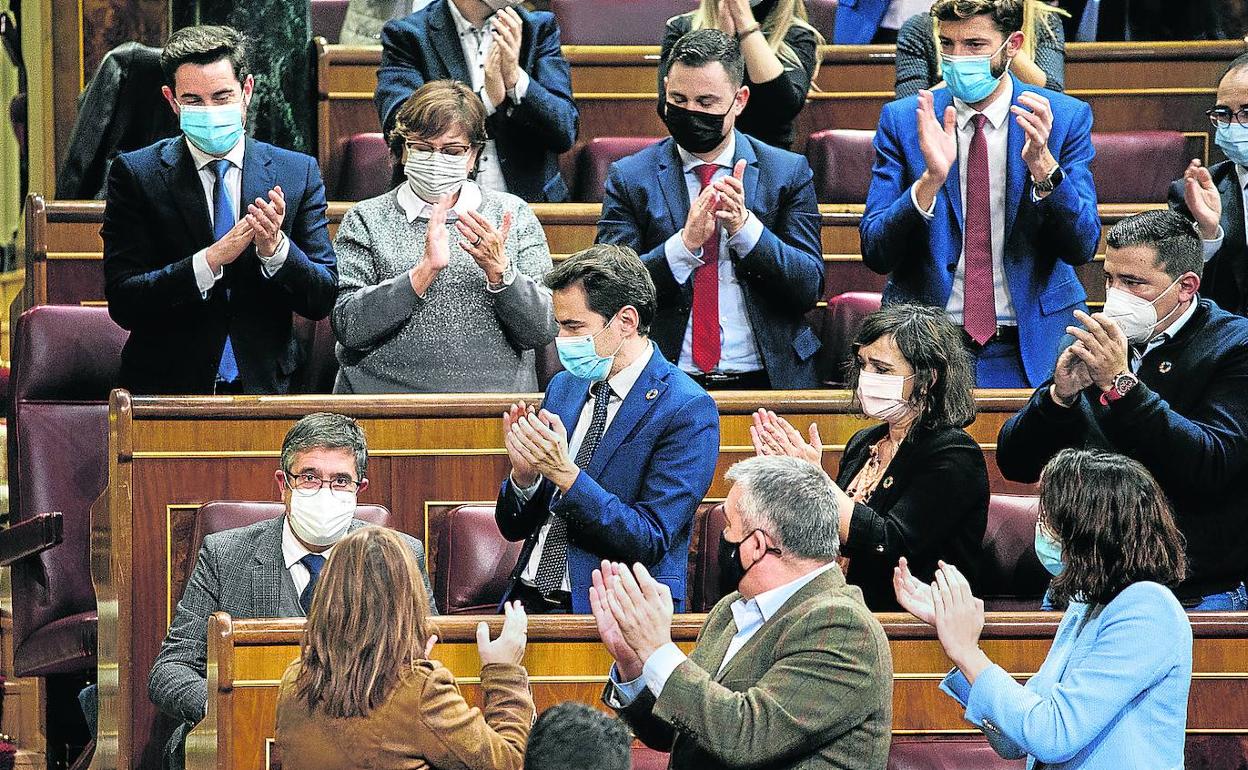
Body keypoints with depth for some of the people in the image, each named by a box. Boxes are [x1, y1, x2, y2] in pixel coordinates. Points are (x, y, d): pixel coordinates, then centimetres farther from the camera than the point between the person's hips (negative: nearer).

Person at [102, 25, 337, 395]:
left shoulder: (298, 173, 7)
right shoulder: (135, 174, 1)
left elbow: (323, 301, 4)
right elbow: (123, 303, -7)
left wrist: (276, 248, -14)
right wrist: (211, 259, -18)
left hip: (265, 389, 1)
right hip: (167, 389, 0)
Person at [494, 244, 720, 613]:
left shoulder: (688, 410, -7)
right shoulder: (563, 386, 14)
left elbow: (650, 541, -14)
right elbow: (514, 528, 16)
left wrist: (566, 473, -21)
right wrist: (524, 473, -6)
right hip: (526, 602, 6)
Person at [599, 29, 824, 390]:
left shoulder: (788, 172, 8)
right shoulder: (629, 178, 6)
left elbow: (810, 288, 1)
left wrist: (745, 227, -13)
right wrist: (685, 242, -16)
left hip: (767, 384, 1)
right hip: (665, 385, -1)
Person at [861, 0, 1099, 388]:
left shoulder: (1066, 117, 2)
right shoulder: (902, 120, 3)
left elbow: (1082, 247, -4)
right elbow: (876, 253, -4)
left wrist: (1042, 164, -20)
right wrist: (931, 179, -20)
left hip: (1031, 349, 0)